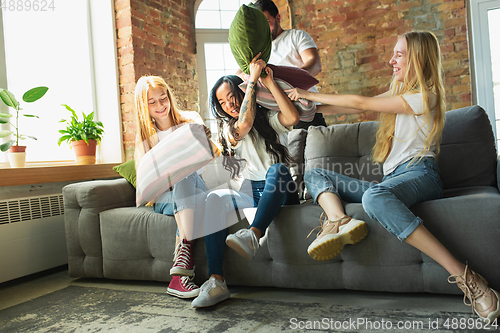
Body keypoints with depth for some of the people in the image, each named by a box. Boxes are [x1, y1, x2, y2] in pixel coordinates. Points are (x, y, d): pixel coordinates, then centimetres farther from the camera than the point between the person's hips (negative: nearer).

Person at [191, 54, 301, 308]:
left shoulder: (269, 118, 10)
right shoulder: (227, 128, 10)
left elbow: (292, 117, -14)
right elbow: (243, 125, -15)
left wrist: (269, 82, -12)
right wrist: (253, 79, -13)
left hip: (280, 192, -1)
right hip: (251, 193, 1)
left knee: (277, 170, -34)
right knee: (215, 198, -28)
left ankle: (252, 235, -53)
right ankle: (216, 281, -37)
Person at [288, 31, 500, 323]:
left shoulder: (425, 96, -3)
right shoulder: (397, 94, 25)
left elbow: (360, 104, -6)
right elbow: (353, 108, 25)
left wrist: (310, 94, 1)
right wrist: (309, 103, 20)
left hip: (420, 175, -8)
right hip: (392, 180, 9)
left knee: (375, 196, -43)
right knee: (315, 175, -1)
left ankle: (465, 278, -40)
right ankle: (340, 222, -36)